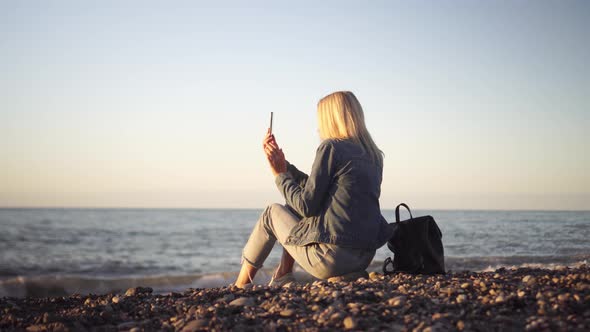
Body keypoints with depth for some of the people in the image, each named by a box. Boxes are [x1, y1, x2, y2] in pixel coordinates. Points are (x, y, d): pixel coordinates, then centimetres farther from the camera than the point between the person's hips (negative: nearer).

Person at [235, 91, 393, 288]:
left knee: (272, 212, 17)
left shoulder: (330, 147, -11)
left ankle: (241, 286, 29)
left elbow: (306, 206, -12)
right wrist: (283, 165, 21)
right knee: (292, 208, 25)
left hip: (329, 257, -8)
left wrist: (280, 174, 1)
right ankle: (283, 277, 28)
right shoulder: (373, 155, 13)